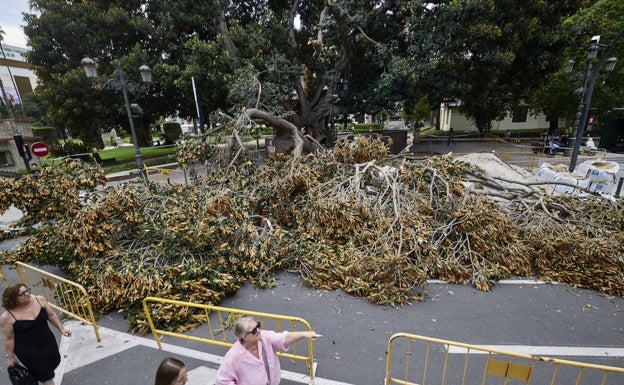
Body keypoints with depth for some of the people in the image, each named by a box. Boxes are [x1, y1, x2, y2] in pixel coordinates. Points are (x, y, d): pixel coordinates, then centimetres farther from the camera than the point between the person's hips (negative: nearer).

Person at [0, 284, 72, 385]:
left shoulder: (40, 300, -13)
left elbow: (51, 315, 0)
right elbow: (9, 339, -9)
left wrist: (61, 328, 0)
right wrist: (11, 357, -1)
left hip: (48, 341, 4)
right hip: (27, 350, -4)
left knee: (55, 362, 23)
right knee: (45, 374, 8)